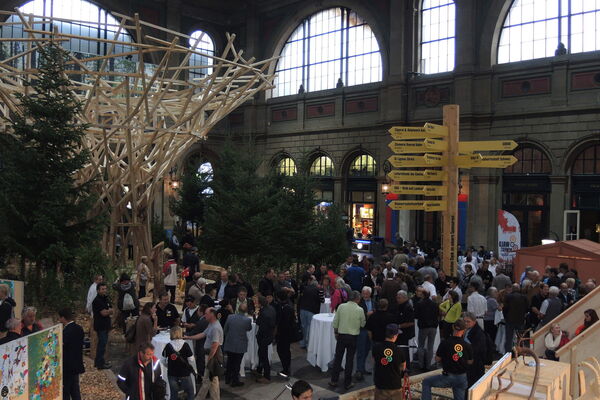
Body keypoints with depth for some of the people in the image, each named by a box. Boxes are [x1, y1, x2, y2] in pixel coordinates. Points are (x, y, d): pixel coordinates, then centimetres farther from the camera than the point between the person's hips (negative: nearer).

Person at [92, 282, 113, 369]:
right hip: (100, 325, -9)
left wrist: (107, 311, -12)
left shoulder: (106, 299, 13)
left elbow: (111, 311, 8)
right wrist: (109, 311, -2)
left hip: (105, 325, 9)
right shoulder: (97, 301, -15)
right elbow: (104, 313, -20)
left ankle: (98, 361, 27)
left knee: (103, 343, 16)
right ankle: (100, 364, 0)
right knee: (102, 343, -7)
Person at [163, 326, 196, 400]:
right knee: (190, 393, 15)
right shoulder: (185, 345, -13)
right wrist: (194, 370, 6)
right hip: (184, 373, -2)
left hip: (172, 374, 2)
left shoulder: (168, 346, -8)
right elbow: (191, 360, -11)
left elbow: (163, 360, 0)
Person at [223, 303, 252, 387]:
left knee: (229, 362, 19)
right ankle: (234, 381, 16)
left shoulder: (230, 317, -11)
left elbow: (225, 330, -1)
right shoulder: (247, 320, -18)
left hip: (229, 344, 3)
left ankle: (228, 379, 32)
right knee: (237, 364, 9)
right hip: (240, 346, -3)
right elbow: (249, 329, 4)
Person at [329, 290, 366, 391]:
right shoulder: (360, 310, -11)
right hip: (353, 336, -2)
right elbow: (363, 324, 2)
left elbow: (335, 321, 0)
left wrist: (336, 332, 13)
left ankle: (334, 381, 17)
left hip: (341, 335, 2)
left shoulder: (341, 306, -6)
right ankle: (347, 383, 14)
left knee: (338, 358, 12)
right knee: (349, 359, 8)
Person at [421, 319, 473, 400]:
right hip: (462, 378, 4)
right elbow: (470, 362, 6)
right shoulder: (467, 346, -7)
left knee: (426, 382, 13)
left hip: (448, 377, -3)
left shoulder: (444, 343, -15)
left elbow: (437, 359, -5)